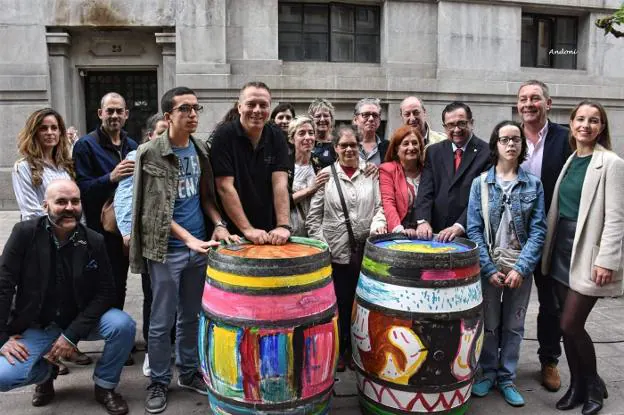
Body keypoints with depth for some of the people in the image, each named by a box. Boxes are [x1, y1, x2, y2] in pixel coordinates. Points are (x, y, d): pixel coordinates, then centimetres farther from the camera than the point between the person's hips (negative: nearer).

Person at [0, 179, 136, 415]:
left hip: (80, 320, 1)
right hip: (36, 325, 0)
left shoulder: (94, 241, -10)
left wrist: (72, 334, -18)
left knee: (123, 325, -26)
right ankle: (46, 371, 13)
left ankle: (104, 387, 1)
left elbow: (105, 292, -10)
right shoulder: (25, 233, -13)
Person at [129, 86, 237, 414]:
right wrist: (188, 239, -21)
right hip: (167, 250, -5)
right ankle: (158, 382, 23)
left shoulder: (201, 150, 6)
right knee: (162, 322, 6)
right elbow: (157, 209, -14)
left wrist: (217, 224, -5)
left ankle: (188, 373, 33)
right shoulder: (150, 154, -10)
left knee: (191, 316, 17)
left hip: (200, 246, 5)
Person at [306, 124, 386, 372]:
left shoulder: (371, 173, 6)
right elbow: (314, 217, 2)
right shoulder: (326, 174, 2)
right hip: (335, 252, -1)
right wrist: (320, 247, -5)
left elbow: (380, 205, 7)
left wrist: (378, 222, -14)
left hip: (366, 250, 1)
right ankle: (338, 351, 27)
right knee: (339, 303, 8)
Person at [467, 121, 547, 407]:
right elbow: (474, 230, -4)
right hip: (488, 266, -1)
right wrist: (489, 269, -11)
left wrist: (521, 268, -13)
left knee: (514, 326, 10)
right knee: (489, 324, 9)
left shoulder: (533, 184, 0)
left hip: (520, 267, 1)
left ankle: (506, 378, 25)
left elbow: (538, 231, -4)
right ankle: (487, 373, 27)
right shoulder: (480, 182, -2)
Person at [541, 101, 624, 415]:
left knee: (571, 324, -3)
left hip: (587, 254, -6)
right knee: (567, 325, 11)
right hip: (562, 251, 6)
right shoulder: (570, 160, 11)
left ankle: (593, 384, 22)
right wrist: (548, 248, 9)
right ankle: (577, 386, 27)